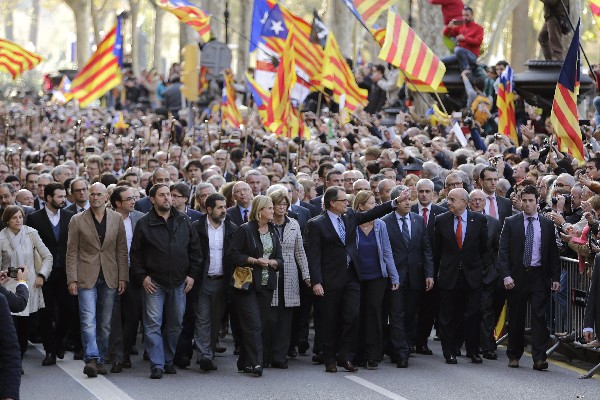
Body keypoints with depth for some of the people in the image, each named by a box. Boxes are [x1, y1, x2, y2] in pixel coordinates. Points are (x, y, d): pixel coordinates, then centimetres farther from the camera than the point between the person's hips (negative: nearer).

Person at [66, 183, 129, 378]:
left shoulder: (116, 219, 6)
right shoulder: (77, 220, 1)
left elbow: (122, 250, 8)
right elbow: (72, 252, 1)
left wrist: (123, 277, 2)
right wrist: (72, 279, -6)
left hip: (109, 277, 2)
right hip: (86, 277, -2)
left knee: (105, 323, 6)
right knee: (88, 320, -13)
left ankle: (100, 360, 14)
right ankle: (92, 359, -18)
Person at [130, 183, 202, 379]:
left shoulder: (183, 221, 7)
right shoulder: (144, 224, 0)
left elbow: (195, 249, 12)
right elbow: (135, 254, 3)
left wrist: (191, 275, 5)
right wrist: (142, 277, -5)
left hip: (179, 282, 3)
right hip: (154, 282, -3)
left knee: (175, 324, 9)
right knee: (153, 324, -8)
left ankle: (168, 361, 22)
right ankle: (157, 365, -7)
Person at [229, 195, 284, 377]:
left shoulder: (273, 232, 15)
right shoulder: (245, 230, -5)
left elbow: (280, 259, 15)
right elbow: (234, 254, -9)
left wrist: (271, 262, -6)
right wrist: (254, 261, -16)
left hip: (266, 285, 6)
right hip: (248, 283, -6)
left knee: (261, 325, 5)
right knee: (253, 324, -12)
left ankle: (245, 363, 13)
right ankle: (255, 363, -13)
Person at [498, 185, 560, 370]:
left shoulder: (547, 224, 7)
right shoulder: (511, 223, 3)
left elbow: (553, 253, 9)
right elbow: (503, 251, 0)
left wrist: (555, 278, 2)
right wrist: (506, 275, -11)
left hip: (539, 276, 0)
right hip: (517, 276, 0)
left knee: (539, 316, -8)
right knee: (516, 318, 7)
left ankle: (539, 358, -11)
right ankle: (514, 356, 19)